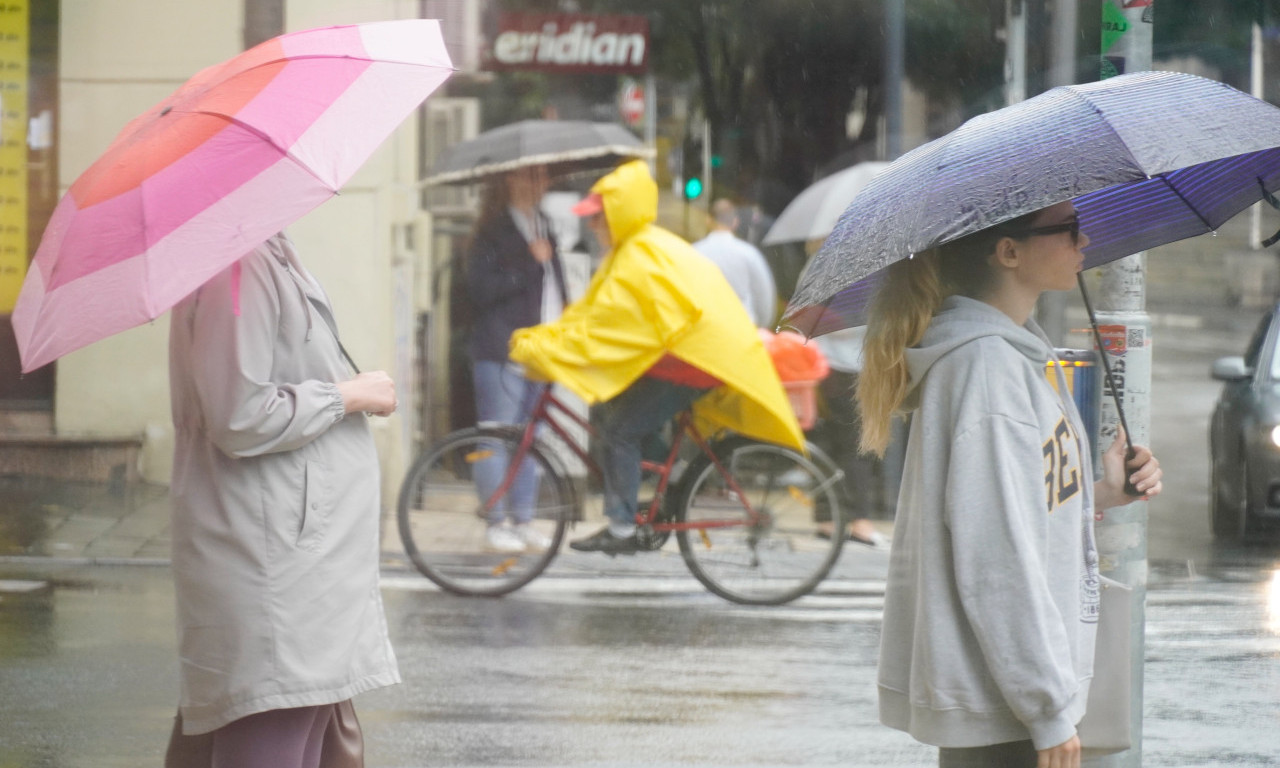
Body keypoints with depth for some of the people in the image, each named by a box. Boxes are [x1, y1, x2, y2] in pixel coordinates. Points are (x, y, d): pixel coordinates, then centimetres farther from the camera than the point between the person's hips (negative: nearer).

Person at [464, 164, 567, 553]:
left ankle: (522, 520, 13)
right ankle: (496, 523, -1)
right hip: (502, 351, -7)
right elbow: (480, 289, -16)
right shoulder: (493, 231, -6)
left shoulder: (543, 226, 18)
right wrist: (529, 265, -16)